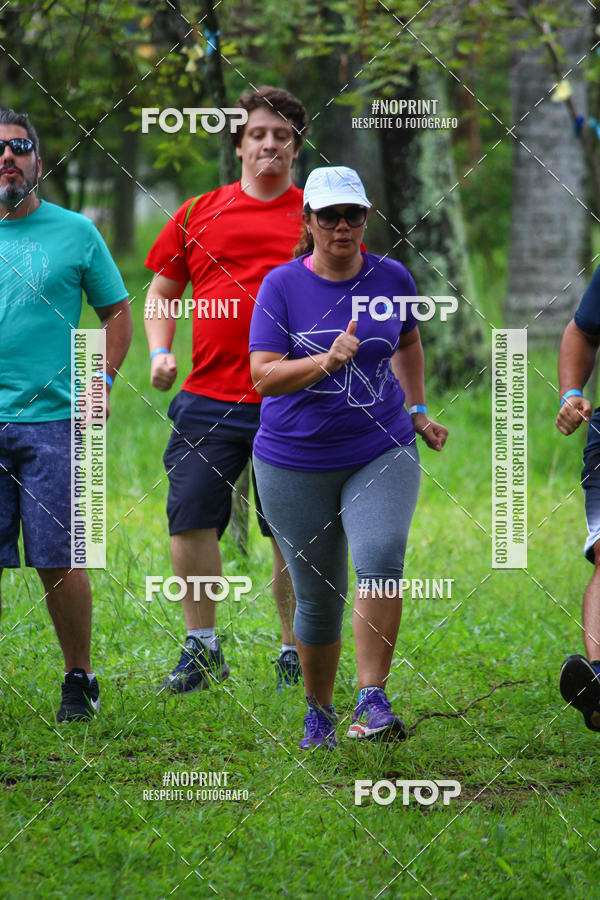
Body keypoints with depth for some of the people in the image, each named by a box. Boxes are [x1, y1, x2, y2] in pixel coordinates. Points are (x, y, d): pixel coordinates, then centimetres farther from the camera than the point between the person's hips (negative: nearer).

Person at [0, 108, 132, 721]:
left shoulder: (75, 232, 5)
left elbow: (117, 311, 13)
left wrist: (103, 380, 2)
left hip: (52, 420, -2)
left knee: (59, 561, -2)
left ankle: (79, 678, 12)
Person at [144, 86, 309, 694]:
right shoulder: (198, 216, 9)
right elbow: (162, 290, 18)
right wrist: (159, 352, 3)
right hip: (208, 400, 1)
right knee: (190, 519, -5)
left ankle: (296, 655, 15)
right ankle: (201, 649, 9)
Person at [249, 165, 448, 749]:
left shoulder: (392, 279, 2)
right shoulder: (281, 286, -6)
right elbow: (263, 376, -15)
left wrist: (417, 410, 17)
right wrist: (326, 360, -29)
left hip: (382, 452, 1)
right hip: (295, 462, -1)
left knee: (381, 560, -24)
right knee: (317, 597, 6)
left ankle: (372, 700, -23)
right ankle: (319, 713, 26)